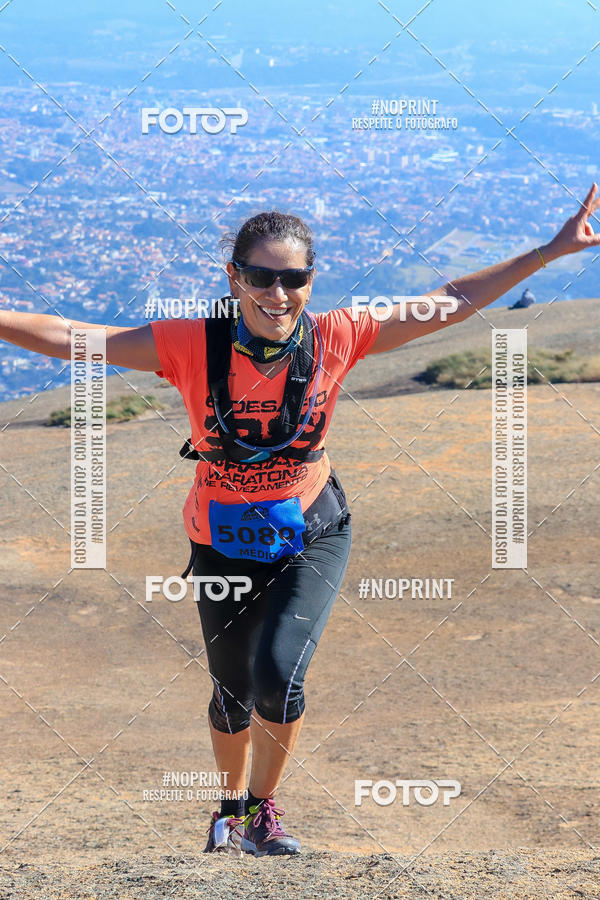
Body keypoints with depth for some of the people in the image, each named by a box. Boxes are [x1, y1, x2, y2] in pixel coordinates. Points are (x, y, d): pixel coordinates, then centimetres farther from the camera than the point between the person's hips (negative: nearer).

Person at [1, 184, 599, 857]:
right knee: (232, 694, 16)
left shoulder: (335, 339, -15)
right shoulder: (191, 345, -18)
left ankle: (264, 808, 6)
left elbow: (449, 304, -8)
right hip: (224, 545, 1)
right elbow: (69, 339, -18)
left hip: (311, 537, -1)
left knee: (277, 674, -21)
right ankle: (231, 805, 47)